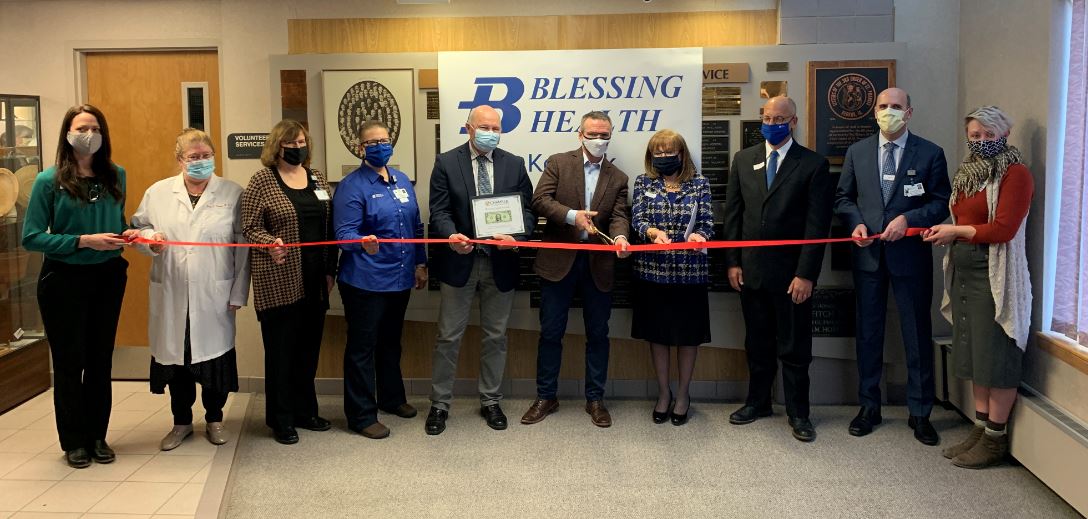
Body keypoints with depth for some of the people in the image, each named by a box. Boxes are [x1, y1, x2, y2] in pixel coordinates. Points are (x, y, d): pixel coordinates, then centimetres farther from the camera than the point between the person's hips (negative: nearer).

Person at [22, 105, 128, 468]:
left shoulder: (116, 176, 2)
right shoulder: (49, 181, -9)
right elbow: (31, 238, -11)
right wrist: (84, 241, -20)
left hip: (108, 277, 3)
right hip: (64, 280, -3)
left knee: (101, 359, 12)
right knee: (69, 362, 8)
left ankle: (98, 436, 26)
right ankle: (74, 442, 22)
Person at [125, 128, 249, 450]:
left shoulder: (233, 193, -1)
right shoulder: (158, 192, 5)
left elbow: (242, 246, -2)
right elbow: (138, 228, 14)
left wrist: (238, 293, -6)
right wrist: (150, 239, -10)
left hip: (215, 296, -2)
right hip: (171, 296, 2)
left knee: (215, 357, 7)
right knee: (175, 357, 10)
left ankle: (214, 419, 28)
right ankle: (182, 422, 29)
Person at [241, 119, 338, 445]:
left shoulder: (317, 178, 12)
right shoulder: (262, 181, -3)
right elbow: (249, 227, -6)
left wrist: (330, 269, 10)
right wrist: (270, 243, -25)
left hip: (314, 280, 5)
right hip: (279, 282, -5)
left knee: (309, 348, 11)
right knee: (281, 350, 2)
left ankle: (305, 411, 25)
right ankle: (281, 419, 14)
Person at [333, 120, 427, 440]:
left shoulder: (402, 180, 9)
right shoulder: (352, 186, -11)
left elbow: (416, 226, 15)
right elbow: (344, 233, -19)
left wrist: (420, 263, 13)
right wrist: (363, 242, -39)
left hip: (400, 278, 7)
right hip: (366, 281, -7)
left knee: (391, 342, 21)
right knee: (362, 347, 2)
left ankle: (391, 397, 37)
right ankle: (361, 416, 11)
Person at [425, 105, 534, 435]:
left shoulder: (514, 164, 6)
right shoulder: (446, 163, -1)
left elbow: (527, 209, 3)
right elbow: (439, 210, -6)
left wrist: (516, 237, -17)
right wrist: (452, 236, -26)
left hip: (501, 262, 2)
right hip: (460, 260, -2)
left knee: (495, 336, 12)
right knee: (449, 337, 5)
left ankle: (491, 402, 27)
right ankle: (440, 404, 17)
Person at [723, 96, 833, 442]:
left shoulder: (814, 164, -4)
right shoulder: (743, 160, 8)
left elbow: (817, 224, -8)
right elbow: (733, 214, 9)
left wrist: (806, 274, -13)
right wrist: (733, 262, 3)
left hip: (792, 272, -3)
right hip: (751, 268, 3)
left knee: (794, 347, 6)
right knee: (757, 344, 14)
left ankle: (798, 412, 19)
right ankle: (758, 402, 29)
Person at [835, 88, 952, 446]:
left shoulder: (930, 153, -1)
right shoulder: (857, 151, 7)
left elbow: (942, 202, -2)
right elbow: (843, 197, 10)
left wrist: (908, 219, -17)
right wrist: (856, 222, -8)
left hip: (911, 253, -2)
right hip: (868, 253, 2)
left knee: (917, 334, 4)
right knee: (868, 332, 10)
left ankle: (920, 413, 17)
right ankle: (869, 406, 22)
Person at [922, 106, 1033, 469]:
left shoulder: (1015, 173, -9)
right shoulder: (967, 173, 15)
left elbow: (1003, 228, -17)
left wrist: (955, 231, -9)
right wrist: (944, 234, -2)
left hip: (994, 273, -8)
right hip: (963, 271, 8)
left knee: (996, 355, 0)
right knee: (972, 353, 12)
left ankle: (995, 439, 9)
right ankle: (979, 429, 22)